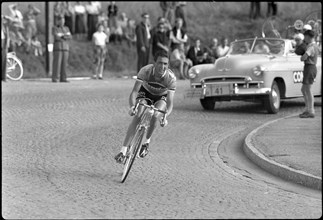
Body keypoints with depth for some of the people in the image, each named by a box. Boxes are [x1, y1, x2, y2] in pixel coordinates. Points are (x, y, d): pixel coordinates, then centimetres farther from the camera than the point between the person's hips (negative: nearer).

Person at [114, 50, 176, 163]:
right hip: (145, 93, 0)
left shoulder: (171, 78, -32)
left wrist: (165, 116, -53)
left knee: (156, 116, -29)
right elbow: (134, 92, -34)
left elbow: (170, 103, -33)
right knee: (137, 116, -24)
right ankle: (123, 151, -24)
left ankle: (146, 142, 0)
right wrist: (132, 106, -54)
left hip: (161, 97, 0)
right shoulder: (145, 71, -32)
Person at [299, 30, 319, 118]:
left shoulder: (311, 47, -17)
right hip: (311, 68, 10)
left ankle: (311, 112, -7)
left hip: (309, 68, -10)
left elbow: (303, 58, -28)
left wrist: (302, 57, -6)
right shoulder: (314, 46, 15)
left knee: (308, 90, -7)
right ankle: (307, 110, 17)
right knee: (303, 90, 14)